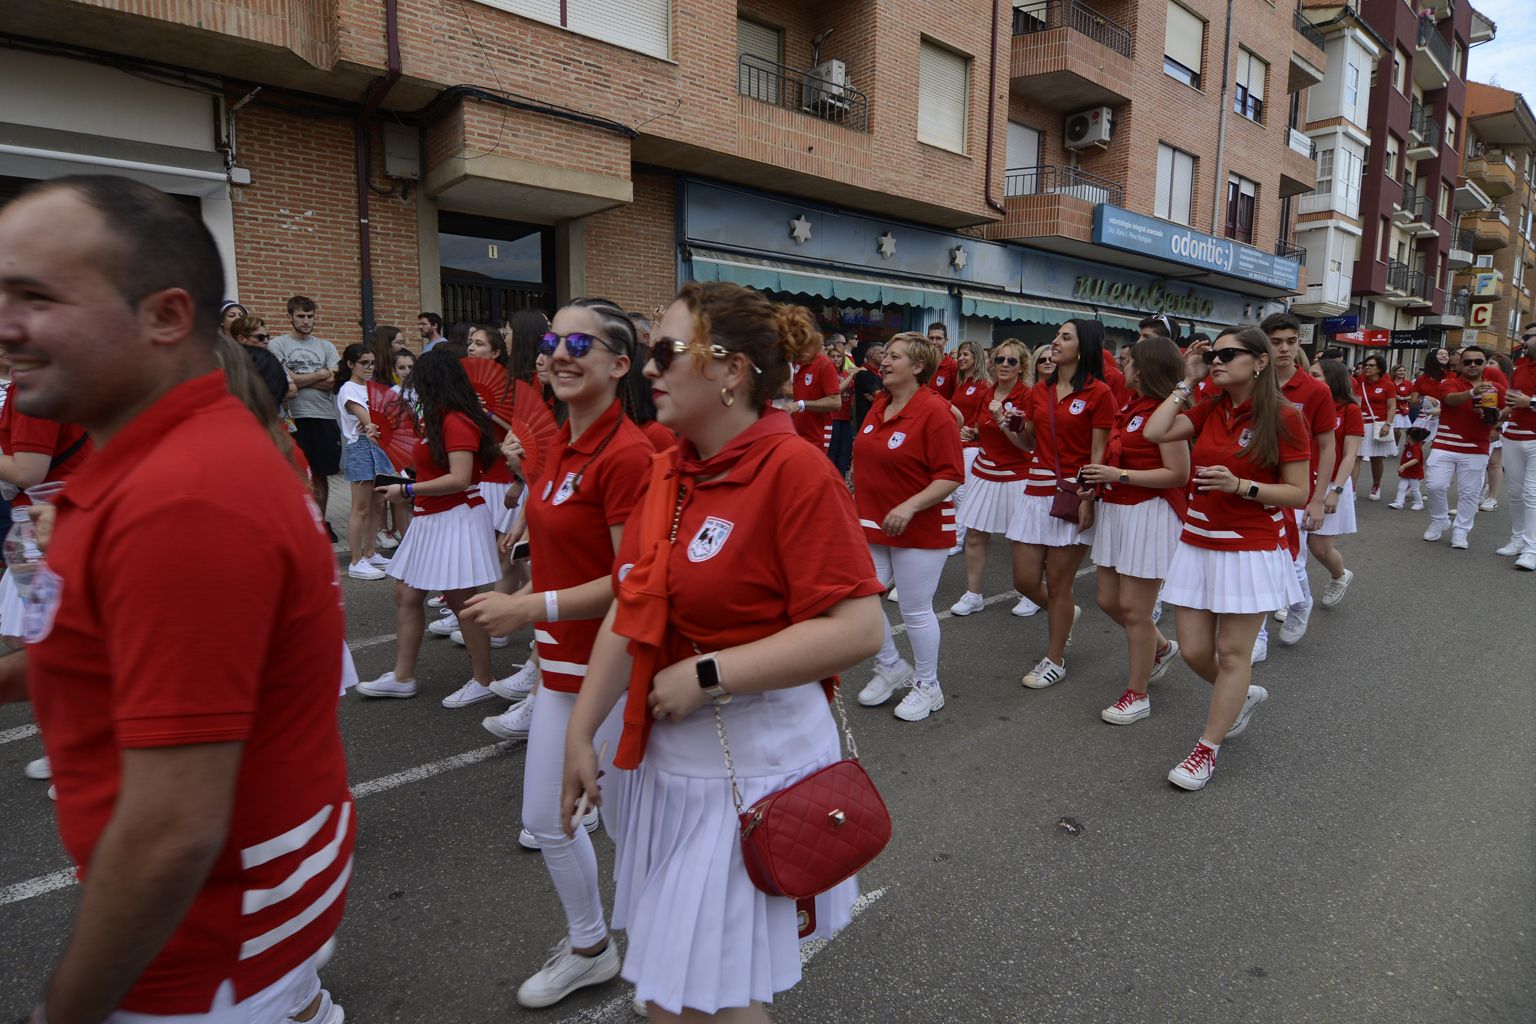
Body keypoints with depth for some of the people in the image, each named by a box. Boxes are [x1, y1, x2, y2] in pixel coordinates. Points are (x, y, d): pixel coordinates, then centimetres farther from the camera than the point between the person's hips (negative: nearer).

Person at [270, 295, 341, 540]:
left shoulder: (326, 347, 12)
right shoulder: (277, 345, 3)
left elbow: (334, 383, -1)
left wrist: (298, 379, -7)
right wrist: (320, 375, -4)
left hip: (325, 417, 3)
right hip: (294, 418, -3)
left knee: (321, 473, 11)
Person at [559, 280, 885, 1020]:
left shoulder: (794, 470, -18)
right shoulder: (668, 472, 4)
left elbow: (858, 629, -23)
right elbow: (628, 614, 7)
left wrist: (707, 674, -22)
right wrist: (581, 732, 6)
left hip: (751, 763, -7)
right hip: (666, 757, 7)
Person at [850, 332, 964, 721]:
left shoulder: (934, 410, -15)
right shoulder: (879, 405, 7)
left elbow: (951, 476, -18)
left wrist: (910, 506, -28)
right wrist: (859, 502, 18)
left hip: (920, 528, -7)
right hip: (872, 525, 7)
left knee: (915, 610, 4)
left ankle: (928, 687, 27)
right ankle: (891, 668, 30)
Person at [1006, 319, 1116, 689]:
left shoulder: (1099, 393, -6)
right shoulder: (1038, 391, 10)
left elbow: (1098, 453, -9)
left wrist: (1088, 498, -16)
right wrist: (1015, 426, -1)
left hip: (1073, 494, -5)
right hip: (1036, 489, 6)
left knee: (1057, 584, 2)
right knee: (1025, 580, 7)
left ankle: (1054, 661, 20)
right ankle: (1065, 614, 39)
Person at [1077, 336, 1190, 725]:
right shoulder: (1130, 407, 12)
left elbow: (1179, 475, -19)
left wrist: (1118, 475, -20)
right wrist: (1099, 476, 7)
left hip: (1150, 515, -9)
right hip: (1116, 511, 9)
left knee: (1133, 608, -2)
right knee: (1109, 600, 15)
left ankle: (1137, 695, 13)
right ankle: (1161, 648, 40)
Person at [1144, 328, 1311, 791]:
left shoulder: (1283, 417, -9)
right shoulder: (1209, 409, 6)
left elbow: (1299, 493, -8)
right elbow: (1155, 432, -9)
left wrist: (1239, 485, -22)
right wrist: (1187, 382, -2)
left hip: (1251, 550, -5)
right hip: (1199, 544, 5)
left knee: (1232, 652, 4)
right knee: (1194, 651, 7)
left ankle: (1207, 749, 17)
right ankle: (1243, 695, 39)